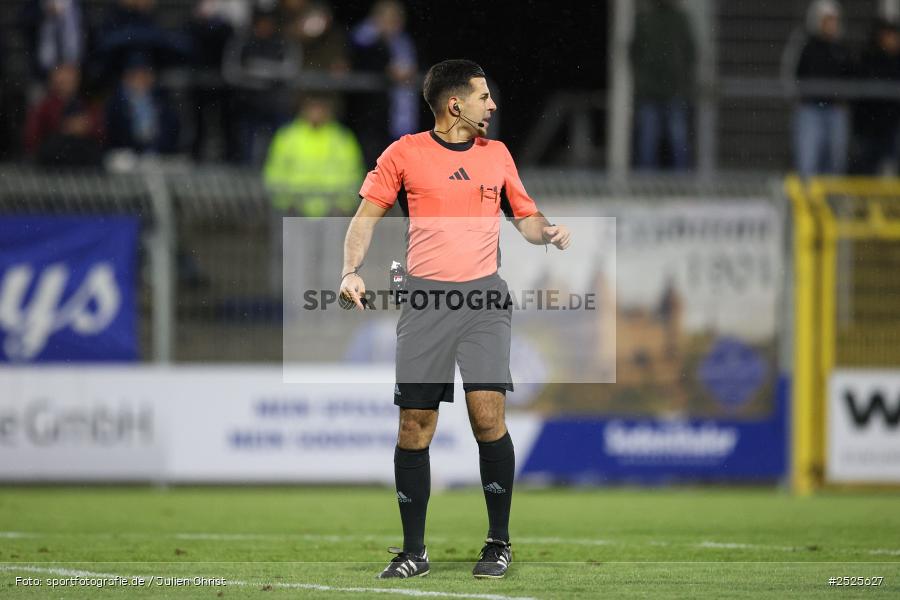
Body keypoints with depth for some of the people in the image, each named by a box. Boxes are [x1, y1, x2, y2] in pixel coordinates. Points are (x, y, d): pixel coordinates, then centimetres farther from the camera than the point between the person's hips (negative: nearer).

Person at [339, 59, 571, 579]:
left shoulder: (496, 154, 13)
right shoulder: (405, 153, 5)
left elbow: (525, 215, 23)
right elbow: (367, 215, 7)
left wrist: (549, 232, 1)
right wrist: (352, 270, -8)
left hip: (484, 298, 1)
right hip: (426, 299, -1)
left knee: (488, 415, -12)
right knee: (415, 424, -3)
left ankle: (499, 542, 0)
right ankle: (414, 551, 7)